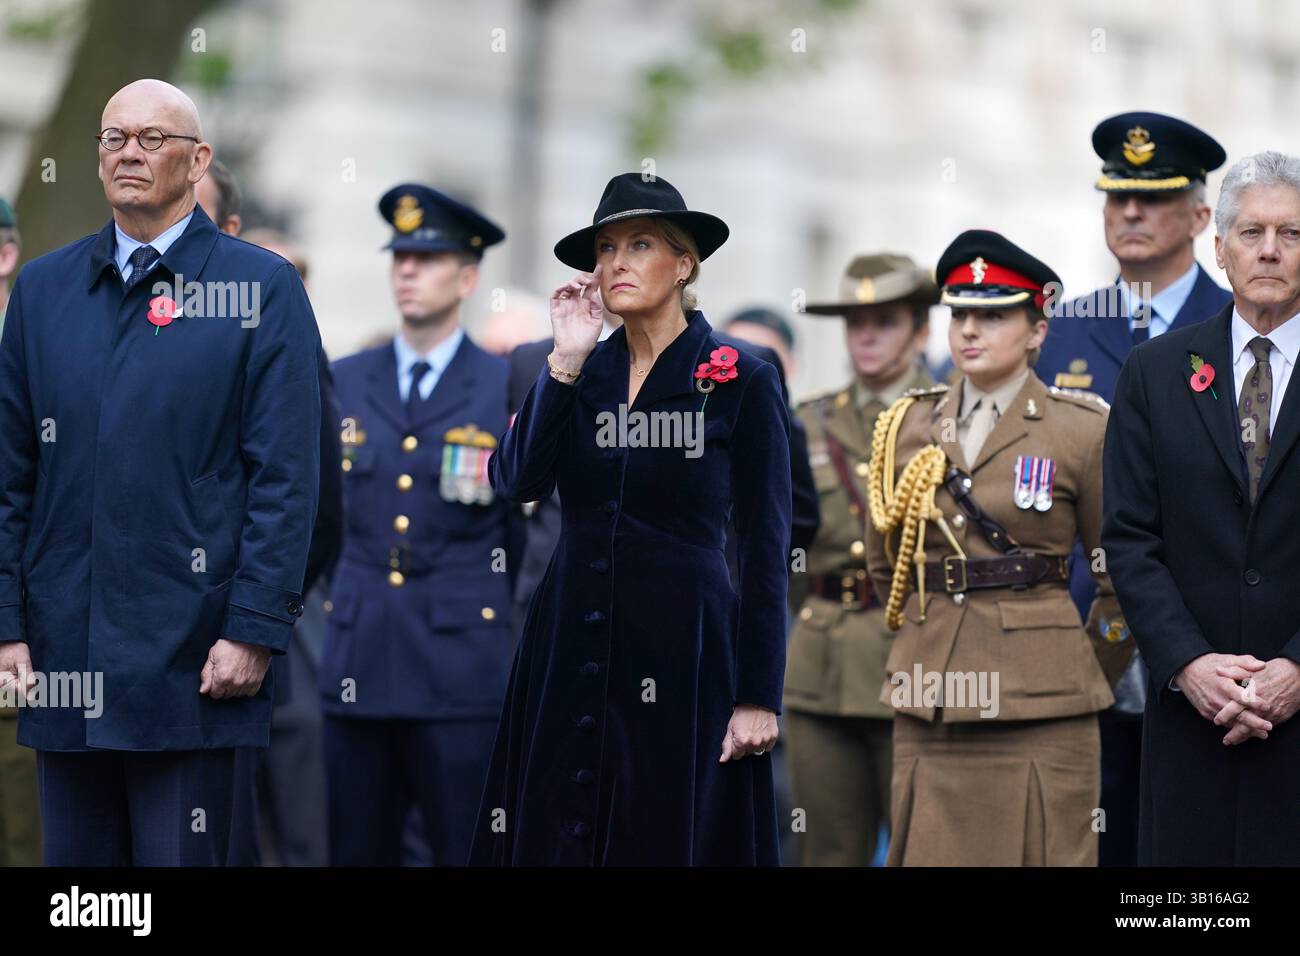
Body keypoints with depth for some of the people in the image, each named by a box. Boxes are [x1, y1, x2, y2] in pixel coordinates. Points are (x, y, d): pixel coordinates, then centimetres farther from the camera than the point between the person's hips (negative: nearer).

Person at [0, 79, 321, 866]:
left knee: (180, 857, 0)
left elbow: (286, 477, -5)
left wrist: (255, 630, -11)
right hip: (64, 653, 4)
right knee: (77, 855, 8)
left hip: (190, 657, -4)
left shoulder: (261, 288, 0)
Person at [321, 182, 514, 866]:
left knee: (468, 852, -1)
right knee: (356, 852, 6)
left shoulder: (511, 391, 2)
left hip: (464, 673, -3)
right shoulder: (342, 383, 12)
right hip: (356, 667, 3)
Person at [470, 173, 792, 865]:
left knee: (671, 840, -1)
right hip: (570, 648, 4)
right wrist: (567, 361, -12)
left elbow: (765, 550, -4)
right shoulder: (578, 374, 9)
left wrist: (759, 697, -9)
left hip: (681, 651, -4)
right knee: (556, 834, 4)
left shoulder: (741, 383, -3)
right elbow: (515, 482, -6)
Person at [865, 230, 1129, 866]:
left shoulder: (1082, 432, 0)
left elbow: (1124, 582, 5)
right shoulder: (906, 429, 10)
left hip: (1041, 717, -4)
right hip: (928, 710, 4)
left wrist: (1085, 681, 9)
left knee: (1044, 854, -4)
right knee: (931, 855, 3)